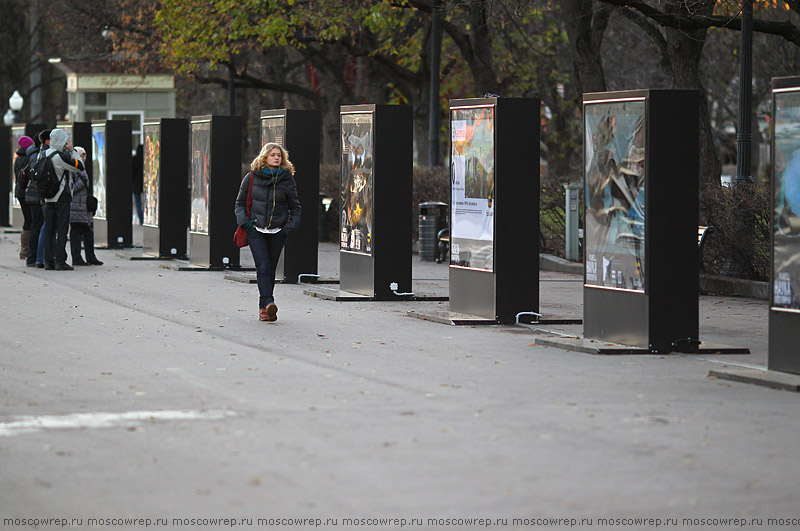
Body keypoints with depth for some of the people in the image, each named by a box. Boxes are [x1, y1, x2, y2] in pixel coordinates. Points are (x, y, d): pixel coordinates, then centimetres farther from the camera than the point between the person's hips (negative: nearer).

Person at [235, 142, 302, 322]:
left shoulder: (287, 179, 3)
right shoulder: (252, 177, 2)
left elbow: (295, 207, 12)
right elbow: (240, 203, 11)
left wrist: (291, 226, -1)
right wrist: (244, 221, -4)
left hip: (278, 232, 1)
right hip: (256, 230, -1)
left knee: (270, 270, 4)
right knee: (263, 267, -16)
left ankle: (263, 307, 13)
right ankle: (268, 303, -27)